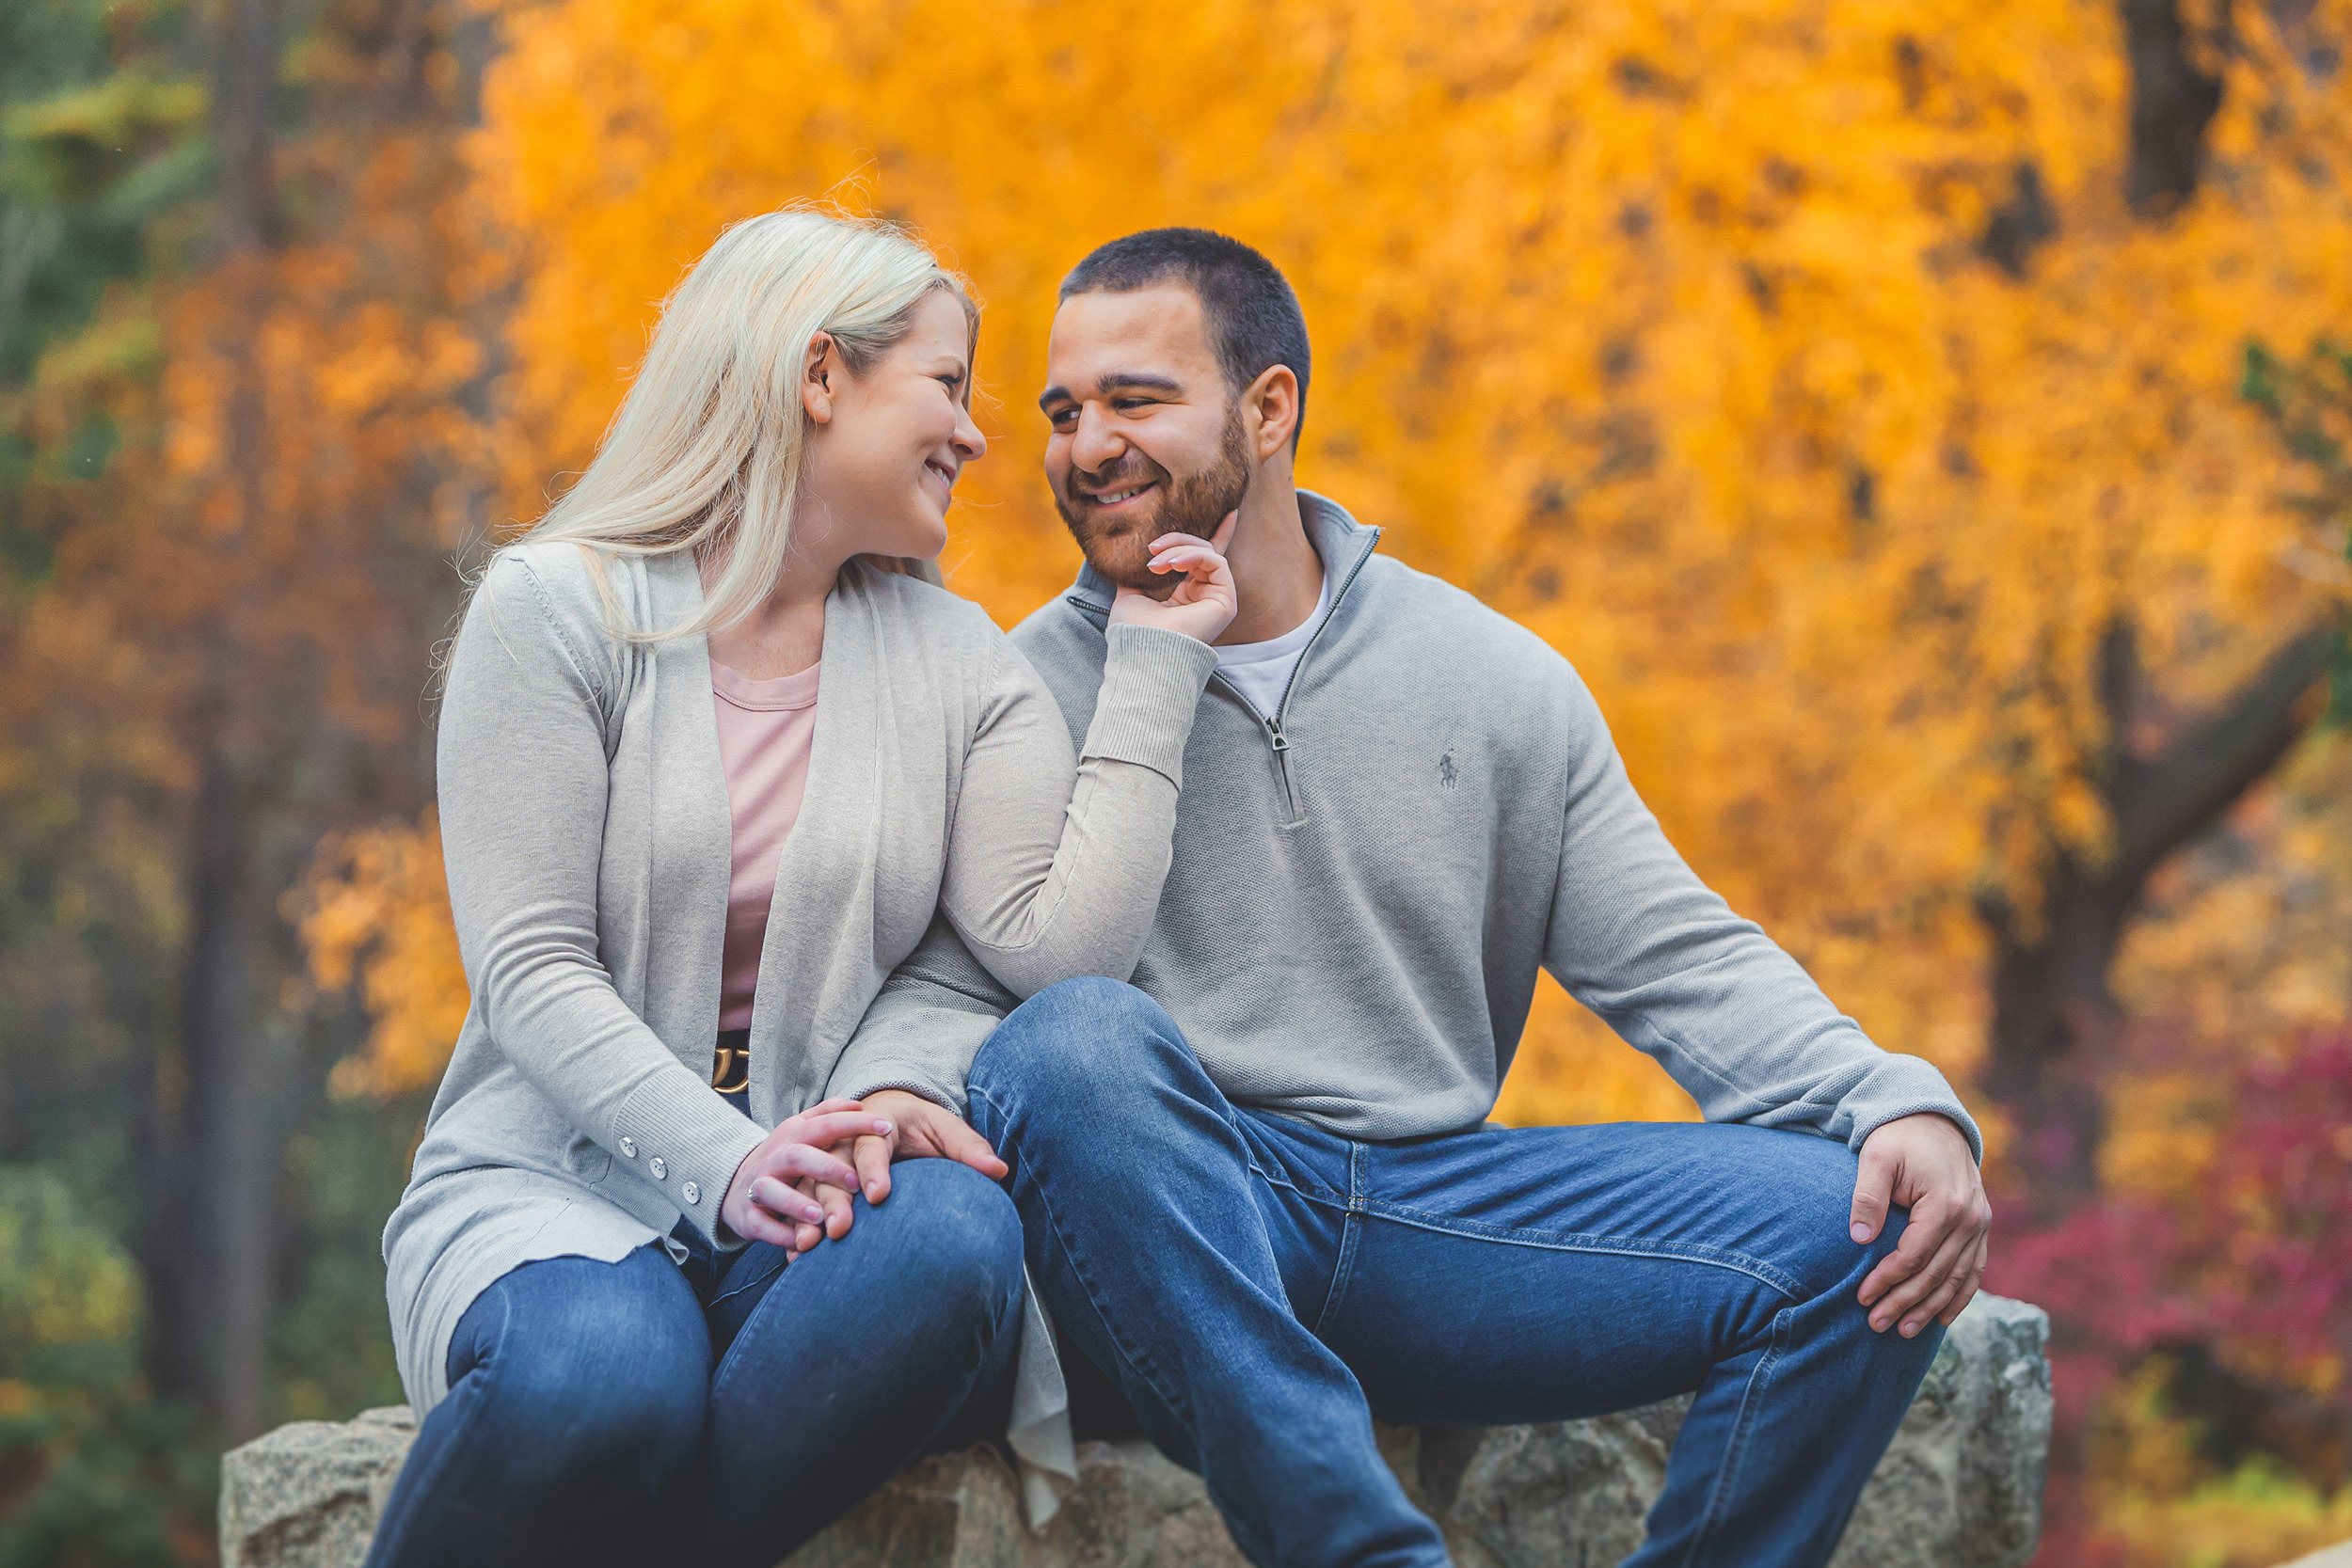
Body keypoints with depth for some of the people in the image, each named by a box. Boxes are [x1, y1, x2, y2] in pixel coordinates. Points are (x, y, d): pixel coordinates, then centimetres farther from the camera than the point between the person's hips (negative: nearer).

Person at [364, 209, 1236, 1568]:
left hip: (826, 1185, 3)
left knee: (955, 1238, -34)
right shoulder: (556, 613, 1)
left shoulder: (957, 663, 13)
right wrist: (722, 1165, -23)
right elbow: (530, 969, -8)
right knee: (602, 1378, -39)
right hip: (556, 1182, -3)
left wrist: (1151, 671, -2)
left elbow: (1066, 952, -1)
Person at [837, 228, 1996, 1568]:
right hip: (1168, 1227, -2)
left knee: (1867, 1231, -17)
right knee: (1074, 1044, -37)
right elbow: (934, 986, 0)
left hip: (1433, 1203, 2)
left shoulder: (1497, 681, 12)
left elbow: (1675, 960, 9)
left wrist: (1901, 1107, -7)